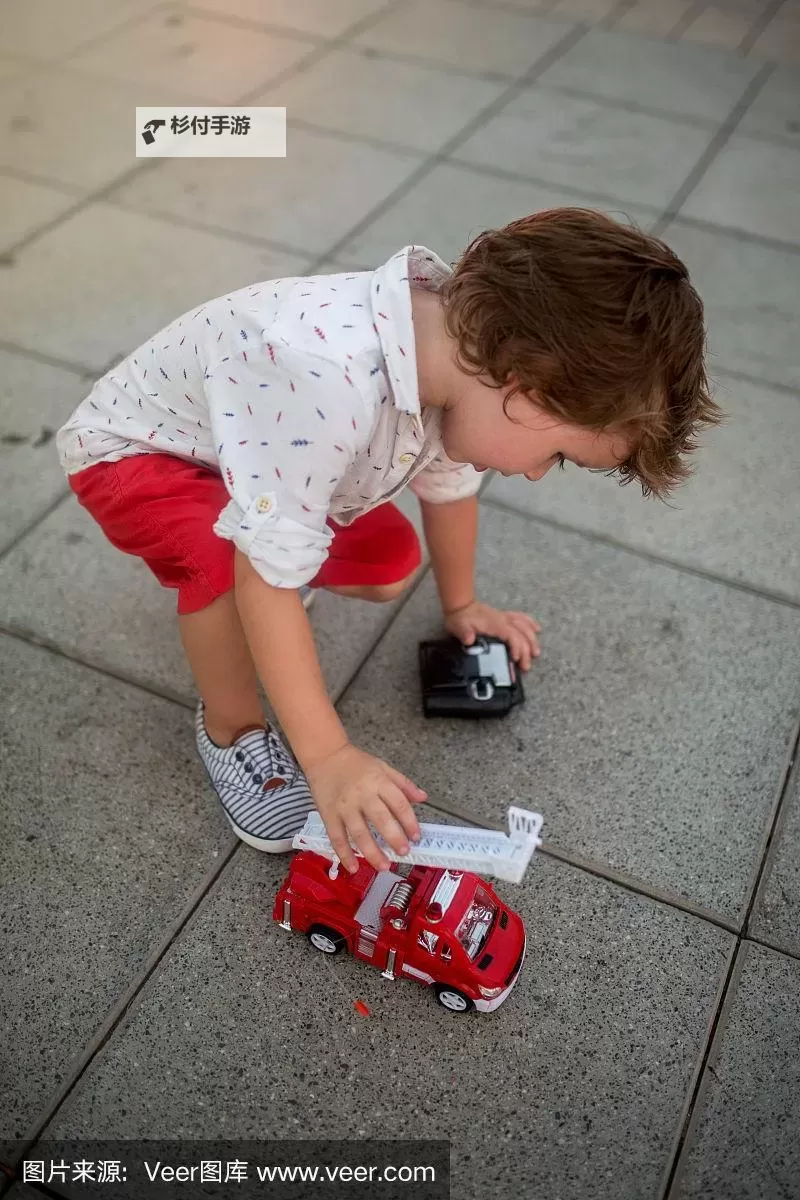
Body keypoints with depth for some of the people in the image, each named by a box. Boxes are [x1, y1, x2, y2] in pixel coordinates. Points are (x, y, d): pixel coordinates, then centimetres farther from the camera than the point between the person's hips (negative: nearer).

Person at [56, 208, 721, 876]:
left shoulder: (461, 342, -18)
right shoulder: (330, 379, -45)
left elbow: (449, 483, 1)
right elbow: (266, 576, -38)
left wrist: (461, 605, 15)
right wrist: (328, 757, -34)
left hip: (257, 446, 6)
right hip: (134, 448, -6)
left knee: (390, 567, 1)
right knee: (226, 561, -34)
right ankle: (232, 731, -6)